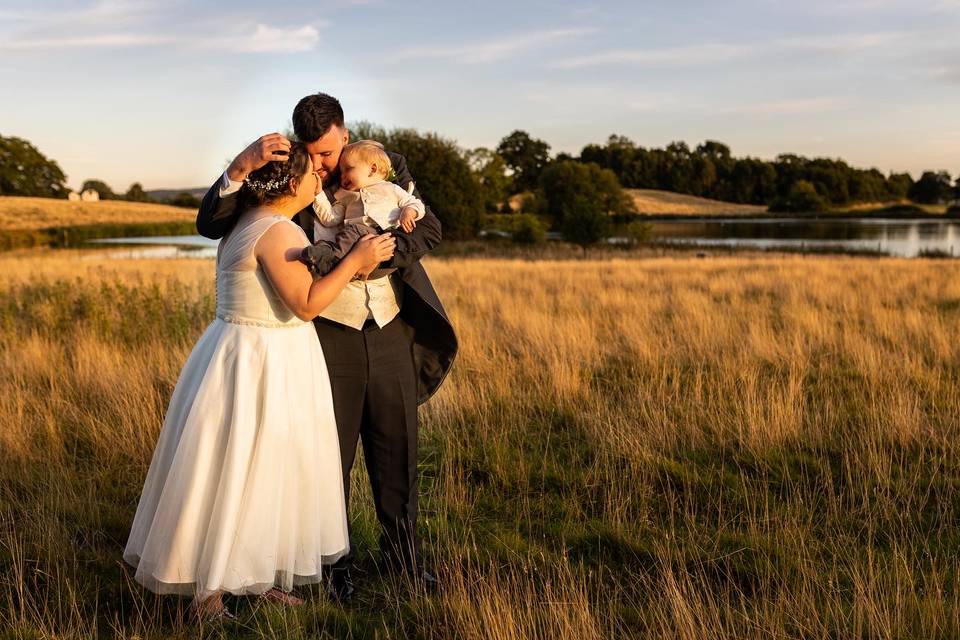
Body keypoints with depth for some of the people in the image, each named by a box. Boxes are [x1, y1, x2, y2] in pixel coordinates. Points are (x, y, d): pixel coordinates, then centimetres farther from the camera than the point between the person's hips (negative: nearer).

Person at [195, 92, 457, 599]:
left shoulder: (389, 167, 1)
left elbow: (427, 228, -7)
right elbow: (210, 224, -9)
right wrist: (243, 165, -25)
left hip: (391, 331, 2)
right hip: (329, 334, -2)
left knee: (397, 451, 11)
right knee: (332, 454, 5)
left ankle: (401, 552, 30)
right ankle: (336, 562, 24)